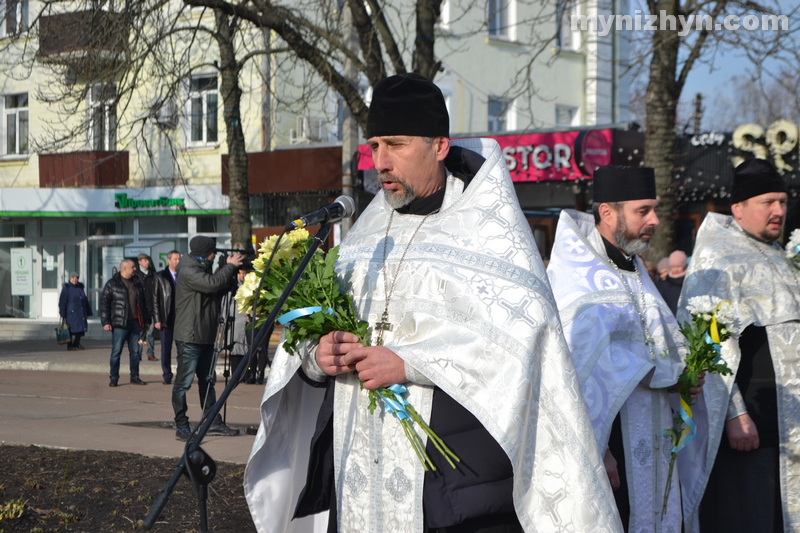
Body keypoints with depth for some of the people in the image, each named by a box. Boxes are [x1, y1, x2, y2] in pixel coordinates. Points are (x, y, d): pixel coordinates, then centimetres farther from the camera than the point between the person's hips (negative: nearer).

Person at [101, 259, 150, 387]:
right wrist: (105, 322, -10)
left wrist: (146, 320, 18)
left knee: (136, 351, 7)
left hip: (135, 322, 5)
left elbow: (143, 303, 20)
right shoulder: (112, 284, -3)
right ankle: (113, 378, 5)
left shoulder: (137, 283, 14)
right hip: (119, 324, -5)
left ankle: (135, 377, 15)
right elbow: (104, 303, -4)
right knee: (116, 351, -2)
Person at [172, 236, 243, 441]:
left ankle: (213, 423, 19)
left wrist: (229, 269, 8)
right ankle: (181, 427, -3)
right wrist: (230, 266, -13)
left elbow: (218, 290, 20)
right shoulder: (188, 272, -15)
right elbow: (213, 284, -27)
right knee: (184, 382, -5)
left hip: (205, 336, 10)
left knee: (208, 380, 13)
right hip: (189, 337, -10)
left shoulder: (202, 269, 17)